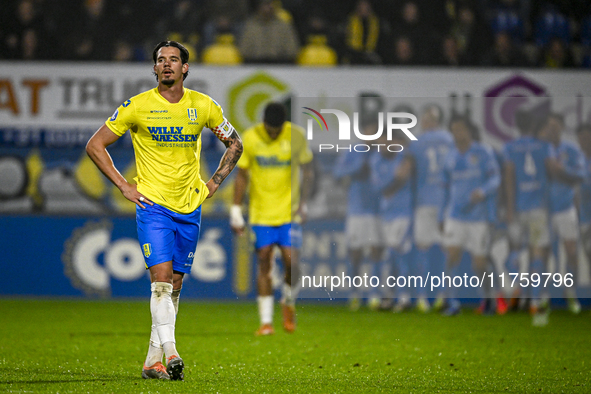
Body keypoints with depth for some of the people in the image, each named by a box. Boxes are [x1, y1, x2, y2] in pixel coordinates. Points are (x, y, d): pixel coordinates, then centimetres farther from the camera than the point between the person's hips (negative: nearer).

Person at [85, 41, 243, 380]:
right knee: (162, 278, -18)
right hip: (153, 205, -3)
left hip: (190, 209, 3)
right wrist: (124, 186, -4)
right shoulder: (138, 106, -5)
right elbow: (95, 145, 2)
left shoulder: (203, 106, 3)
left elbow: (234, 144, 19)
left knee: (174, 286, 7)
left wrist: (213, 184, 9)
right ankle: (170, 352, -24)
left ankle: (153, 361, 15)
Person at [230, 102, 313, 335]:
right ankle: (266, 322, 3)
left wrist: (304, 203, -3)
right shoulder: (250, 137, -5)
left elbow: (308, 171, 6)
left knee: (291, 262, -8)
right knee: (264, 264, -3)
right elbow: (242, 175, 3)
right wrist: (236, 211, 1)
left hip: (290, 211, 0)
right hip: (261, 212, 0)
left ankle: (289, 303, 21)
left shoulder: (296, 136, -4)